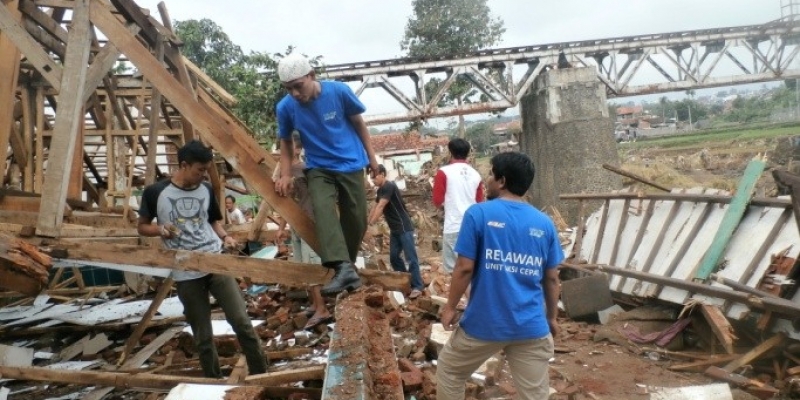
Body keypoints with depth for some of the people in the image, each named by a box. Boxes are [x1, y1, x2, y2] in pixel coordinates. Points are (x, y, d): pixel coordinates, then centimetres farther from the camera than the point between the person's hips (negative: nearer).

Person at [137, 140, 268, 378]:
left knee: (241, 321, -3)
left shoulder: (206, 190, 6)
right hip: (186, 274, -2)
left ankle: (261, 376, 10)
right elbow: (142, 227, 8)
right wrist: (160, 229, -13)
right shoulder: (155, 192, -3)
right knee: (203, 336, 8)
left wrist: (224, 237, 1)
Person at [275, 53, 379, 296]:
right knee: (322, 208, -28)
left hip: (351, 164, 0)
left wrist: (371, 156, 7)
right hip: (318, 168, 0)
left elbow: (359, 123, 1)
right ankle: (344, 268, -37)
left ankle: (348, 264, 24)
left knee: (357, 220, 1)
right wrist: (286, 174, -5)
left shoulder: (339, 91, -15)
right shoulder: (285, 107, -11)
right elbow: (286, 142, 6)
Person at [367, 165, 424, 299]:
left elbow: (380, 207, -21)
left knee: (410, 257, -7)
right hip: (394, 229, 10)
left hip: (404, 228, -10)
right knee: (394, 257, 11)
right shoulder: (381, 190, 13)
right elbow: (376, 208, 19)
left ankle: (417, 286, -3)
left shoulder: (389, 186, -16)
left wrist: (371, 224, -21)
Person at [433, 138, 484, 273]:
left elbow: (437, 201, -4)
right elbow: (480, 202, 16)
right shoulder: (476, 174, 9)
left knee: (454, 269, 1)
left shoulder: (444, 172, -4)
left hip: (454, 227, -5)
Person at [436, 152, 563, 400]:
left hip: (484, 322, -3)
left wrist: (450, 307, 3)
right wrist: (552, 318, 20)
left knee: (449, 371, 22)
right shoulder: (544, 223, 2)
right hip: (531, 326, 3)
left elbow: (465, 268, -10)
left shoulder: (478, 213, -8)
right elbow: (551, 278, 7)